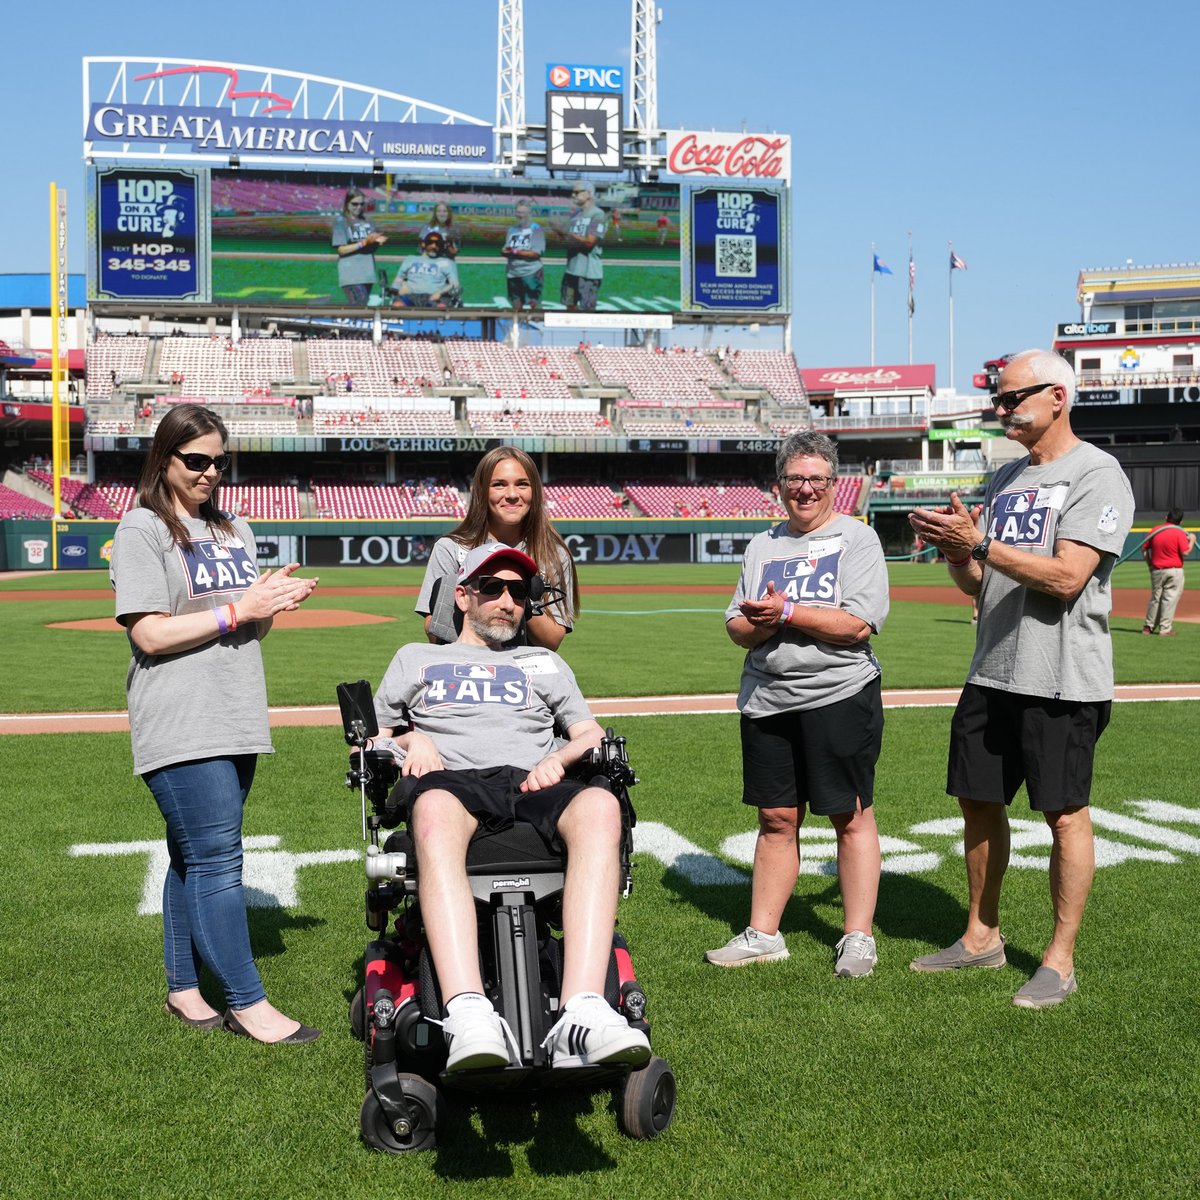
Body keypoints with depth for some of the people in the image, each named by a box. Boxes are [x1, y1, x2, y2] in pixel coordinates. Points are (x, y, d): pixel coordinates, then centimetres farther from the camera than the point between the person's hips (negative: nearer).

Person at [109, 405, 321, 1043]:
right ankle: (246, 1003, -1)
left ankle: (184, 988, 22)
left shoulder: (236, 530, 18)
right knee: (216, 861, -8)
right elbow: (151, 635, -13)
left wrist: (274, 601, -2)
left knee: (195, 858, 13)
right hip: (180, 727, -7)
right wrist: (237, 610, -14)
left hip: (236, 723, 7)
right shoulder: (142, 530, -4)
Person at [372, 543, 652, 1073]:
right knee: (435, 809, -43)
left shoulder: (545, 663, 36)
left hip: (532, 785, 2)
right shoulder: (415, 659, 33)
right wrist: (409, 740, 6)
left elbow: (594, 735, 25)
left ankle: (582, 1017, -53)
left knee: (600, 805, -38)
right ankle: (467, 1013, -58)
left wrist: (559, 757, 2)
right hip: (452, 779, -1)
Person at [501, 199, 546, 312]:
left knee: (535, 305, -10)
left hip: (532, 273, -5)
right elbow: (506, 250, 11)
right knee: (516, 305, 10)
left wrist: (516, 252, -18)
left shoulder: (536, 229, -2)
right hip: (513, 272, 6)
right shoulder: (512, 230, 14)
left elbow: (536, 252, -13)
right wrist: (505, 251, -13)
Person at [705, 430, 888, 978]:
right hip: (766, 700, 5)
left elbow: (860, 624, -13)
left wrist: (786, 611, -14)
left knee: (851, 816, 0)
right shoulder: (762, 546, 15)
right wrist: (763, 625, -11)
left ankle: (857, 937, 10)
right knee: (776, 818, 10)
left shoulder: (857, 538, -1)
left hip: (840, 695, -5)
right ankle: (763, 934, 18)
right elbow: (737, 626, 11)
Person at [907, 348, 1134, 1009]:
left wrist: (980, 541, -22)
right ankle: (981, 937, 29)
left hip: (1061, 680, -8)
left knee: (1064, 813, 0)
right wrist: (954, 549, -3)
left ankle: (1060, 959, 11)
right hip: (993, 674, 8)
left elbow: (1067, 577, -21)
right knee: (979, 801, 14)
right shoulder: (1006, 478, 15)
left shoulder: (1097, 475, -10)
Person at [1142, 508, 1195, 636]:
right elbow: (1185, 552, -16)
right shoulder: (1180, 533, -11)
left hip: (1156, 571, 4)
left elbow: (1144, 548, 7)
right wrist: (1192, 540, 1)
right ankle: (1165, 629, 0)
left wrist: (1150, 565, 16)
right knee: (1170, 599, 1)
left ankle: (1149, 626, 23)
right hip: (1174, 571, -4)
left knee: (1155, 598, 17)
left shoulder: (1154, 530, 3)